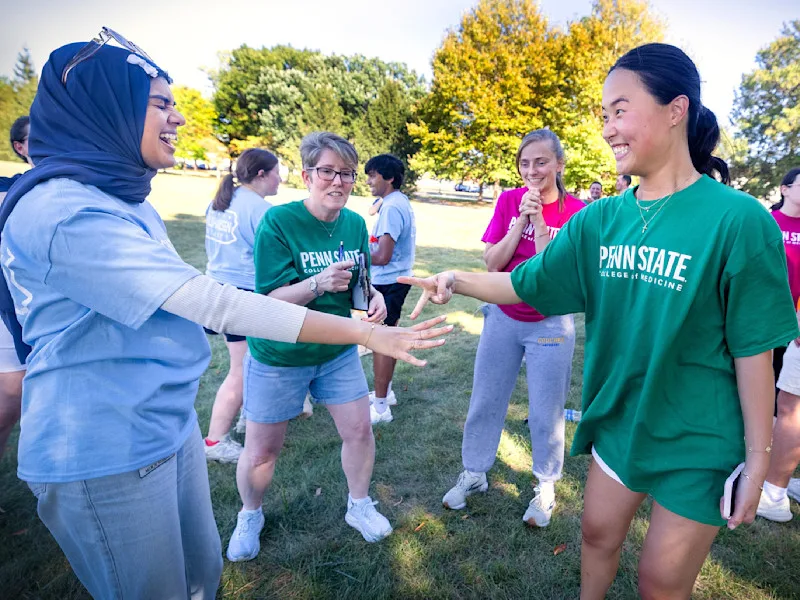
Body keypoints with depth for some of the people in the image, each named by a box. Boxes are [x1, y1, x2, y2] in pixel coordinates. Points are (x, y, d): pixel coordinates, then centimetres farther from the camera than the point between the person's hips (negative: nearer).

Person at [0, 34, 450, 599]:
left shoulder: (127, 202, 8)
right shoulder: (62, 211, -23)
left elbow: (181, 301, 15)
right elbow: (209, 301, -30)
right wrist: (362, 332, -28)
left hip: (173, 428, 8)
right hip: (106, 456, -8)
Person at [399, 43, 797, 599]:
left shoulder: (738, 220, -18)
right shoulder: (600, 219, -4)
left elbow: (753, 351, -14)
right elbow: (523, 284, -2)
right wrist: (458, 279, -17)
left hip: (697, 440, -4)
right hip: (617, 420, 5)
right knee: (599, 534, 25)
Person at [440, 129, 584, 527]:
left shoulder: (575, 211, -9)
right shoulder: (509, 201, -2)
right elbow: (492, 262, -8)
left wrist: (538, 219, -22)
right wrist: (521, 219, -17)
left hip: (550, 325, -2)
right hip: (502, 318, 3)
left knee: (545, 412, 8)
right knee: (485, 400, 13)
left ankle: (545, 487, 31)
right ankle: (474, 474, 33)